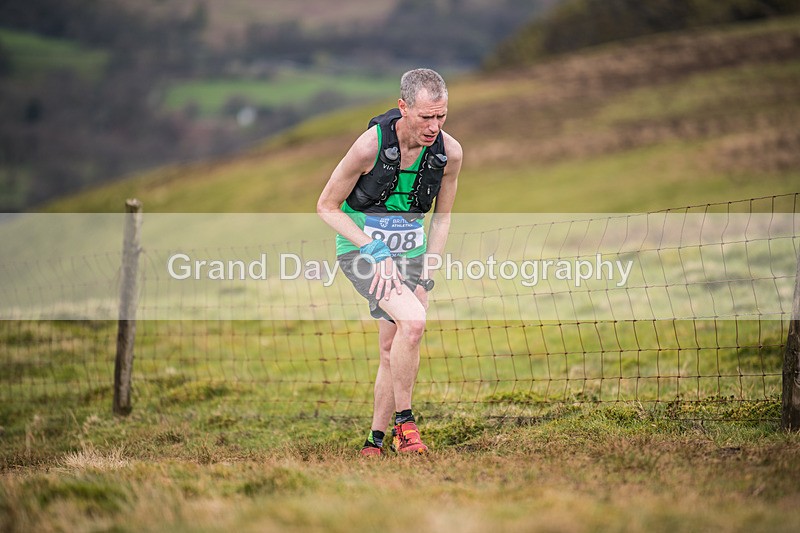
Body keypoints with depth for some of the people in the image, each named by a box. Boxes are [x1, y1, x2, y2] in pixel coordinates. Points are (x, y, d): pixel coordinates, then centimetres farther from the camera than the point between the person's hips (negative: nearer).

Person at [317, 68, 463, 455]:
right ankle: (403, 422, -14)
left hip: (410, 253, 5)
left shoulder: (449, 152, -11)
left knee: (394, 351, 5)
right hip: (360, 249, -5)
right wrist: (374, 251, -20)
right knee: (412, 321, -27)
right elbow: (326, 206, -13)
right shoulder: (371, 145, -24)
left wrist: (426, 273, -4)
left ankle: (376, 440, 20)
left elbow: (441, 217, 5)